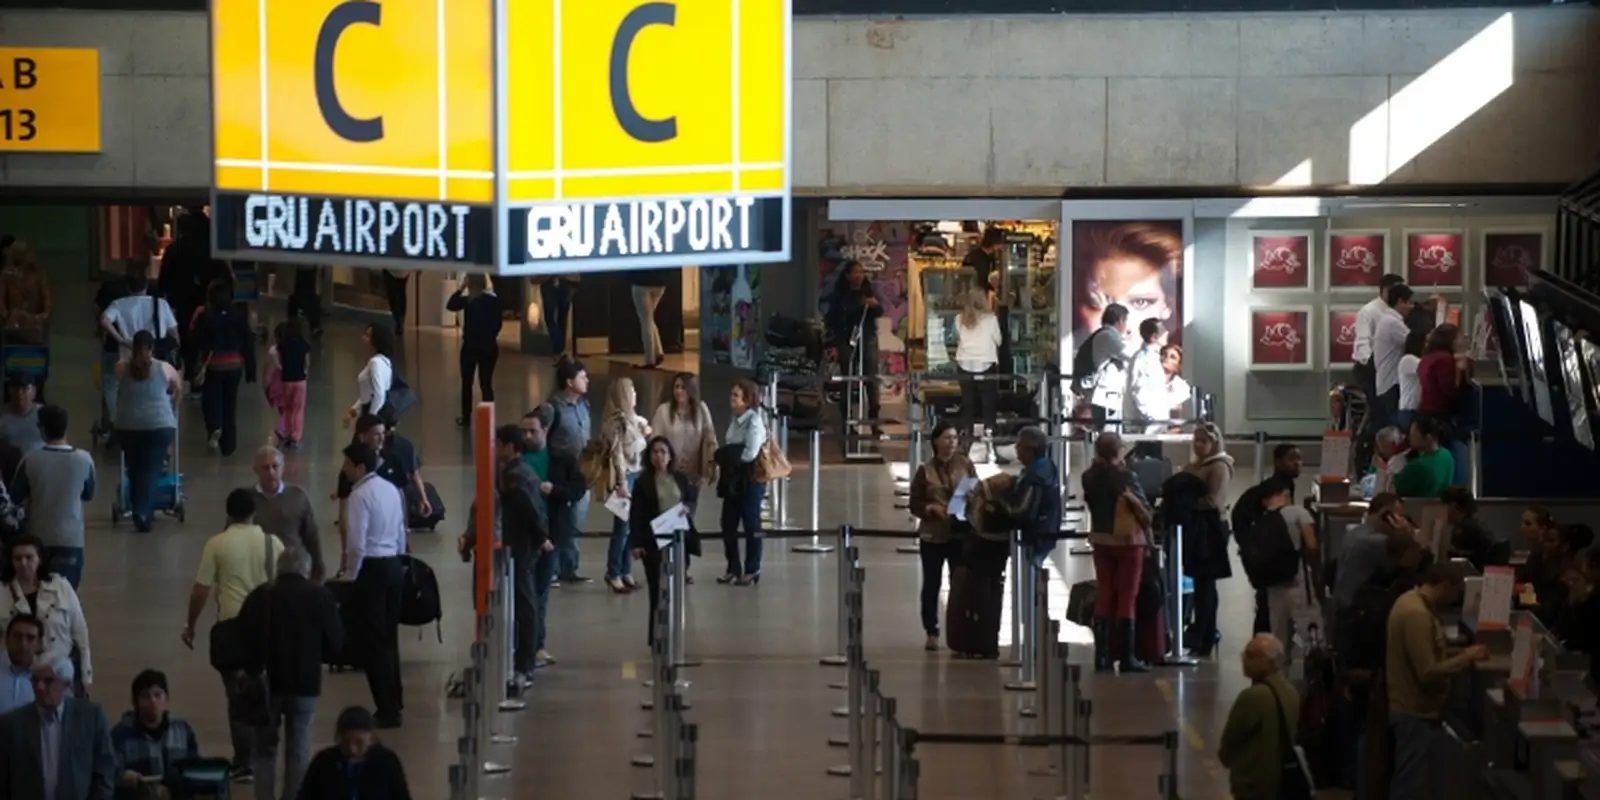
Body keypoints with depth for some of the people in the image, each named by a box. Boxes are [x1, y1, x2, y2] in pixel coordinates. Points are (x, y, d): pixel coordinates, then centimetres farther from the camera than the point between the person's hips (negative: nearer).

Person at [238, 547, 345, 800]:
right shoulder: (321, 597, -5)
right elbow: (336, 643, -2)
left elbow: (241, 640, -3)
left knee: (264, 749, 13)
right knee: (298, 751, 9)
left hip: (266, 683, 1)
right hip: (305, 683, -1)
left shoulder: (258, 597, -2)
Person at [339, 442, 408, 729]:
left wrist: (350, 575, -8)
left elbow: (357, 543, -19)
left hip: (371, 568, -9)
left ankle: (387, 710, -2)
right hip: (394, 565, 9)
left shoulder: (361, 495, -15)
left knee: (372, 640, -3)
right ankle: (393, 702, 22)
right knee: (389, 635, 16)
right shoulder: (391, 490, 11)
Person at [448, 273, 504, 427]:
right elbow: (499, 323, 2)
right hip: (489, 346, 3)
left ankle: (466, 418, 16)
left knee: (467, 383, 12)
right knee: (486, 383, 7)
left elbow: (450, 305, -6)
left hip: (470, 345, -3)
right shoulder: (494, 300, -3)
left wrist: (460, 288, -6)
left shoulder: (469, 300, -13)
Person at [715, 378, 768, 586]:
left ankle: (752, 570, 11)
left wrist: (726, 455, -10)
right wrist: (725, 458, -2)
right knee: (728, 524, 8)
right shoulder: (736, 420, 10)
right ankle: (733, 568, 20)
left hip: (750, 479, -8)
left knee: (751, 525, 2)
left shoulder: (754, 422, -14)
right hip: (733, 478, 8)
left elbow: (750, 453, -21)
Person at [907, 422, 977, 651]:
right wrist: (932, 509, -17)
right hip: (932, 535, -1)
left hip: (961, 533, 1)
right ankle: (931, 633, 14)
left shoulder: (966, 465, 3)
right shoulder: (925, 470, -1)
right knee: (932, 584, 5)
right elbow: (915, 505, 1)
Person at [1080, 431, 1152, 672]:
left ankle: (1102, 655, 10)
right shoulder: (1125, 477, -16)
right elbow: (1144, 510, -12)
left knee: (1104, 596, 11)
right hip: (1127, 540, -5)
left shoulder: (1090, 477, -2)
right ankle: (1127, 657, 0)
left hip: (1101, 540, 5)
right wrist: (1147, 526, 6)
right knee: (1127, 598, 0)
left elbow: (1090, 503, 2)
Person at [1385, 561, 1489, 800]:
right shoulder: (1417, 614, -24)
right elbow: (1428, 673, -26)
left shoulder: (1413, 601, 9)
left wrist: (1459, 657, 10)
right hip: (1415, 713, -11)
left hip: (1412, 708, 11)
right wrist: (1466, 658, -16)